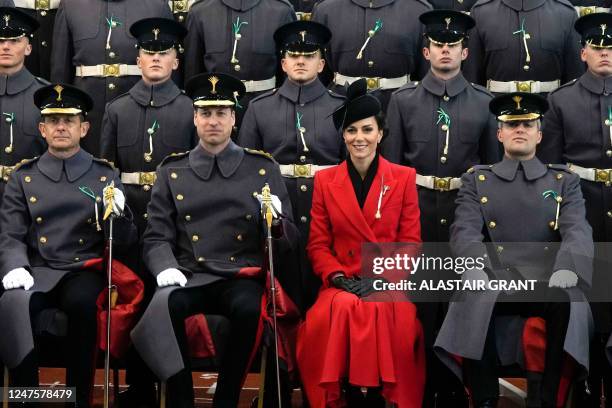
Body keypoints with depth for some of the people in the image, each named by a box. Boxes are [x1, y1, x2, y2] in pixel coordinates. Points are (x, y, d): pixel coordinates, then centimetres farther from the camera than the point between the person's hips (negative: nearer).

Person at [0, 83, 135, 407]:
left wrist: (117, 214, -13)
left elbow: (124, 241, 10)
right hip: (38, 271, 1)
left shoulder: (105, 176, 13)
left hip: (86, 272, -1)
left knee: (81, 302, -36)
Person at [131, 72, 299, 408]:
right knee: (165, 305, -33)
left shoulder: (263, 169, 11)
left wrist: (276, 222, -13)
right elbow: (156, 237, 10)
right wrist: (166, 268, -12)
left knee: (249, 308, -35)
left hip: (243, 276, -1)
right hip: (189, 277, 1)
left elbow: (287, 241, 11)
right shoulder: (172, 172, 13)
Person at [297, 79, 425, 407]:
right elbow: (318, 245, 9)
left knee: (382, 312, -36)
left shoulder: (404, 178, 8)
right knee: (341, 310, -34)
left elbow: (410, 242, 4)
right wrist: (339, 278, -9)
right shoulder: (325, 180, 11)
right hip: (343, 282, 1)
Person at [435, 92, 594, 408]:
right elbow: (465, 230, 1)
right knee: (473, 300, -35)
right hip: (494, 281, 0)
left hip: (548, 282, 0)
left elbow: (577, 231, 1)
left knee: (569, 302, -35)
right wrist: (474, 268, -23)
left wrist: (567, 268, -24)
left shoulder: (565, 181, 18)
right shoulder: (476, 179, 18)